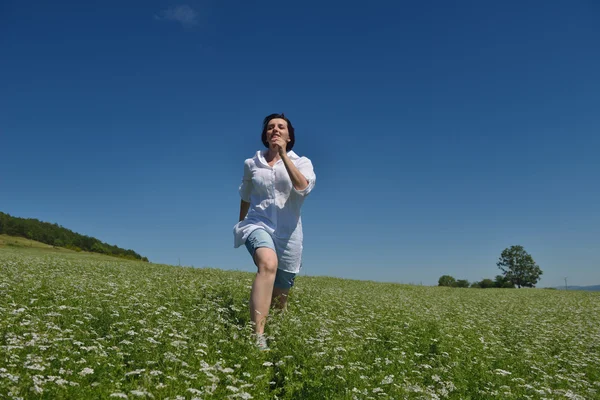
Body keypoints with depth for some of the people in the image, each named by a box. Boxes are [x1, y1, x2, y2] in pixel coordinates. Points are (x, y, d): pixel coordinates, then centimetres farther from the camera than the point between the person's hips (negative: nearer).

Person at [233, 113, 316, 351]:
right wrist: (241, 226, 27)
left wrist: (283, 154, -19)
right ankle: (258, 337, -43)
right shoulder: (251, 164, 8)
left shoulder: (302, 162, 4)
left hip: (288, 234, 1)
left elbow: (303, 187, -19)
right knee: (268, 264, -37)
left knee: (280, 297, 10)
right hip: (258, 224, -1)